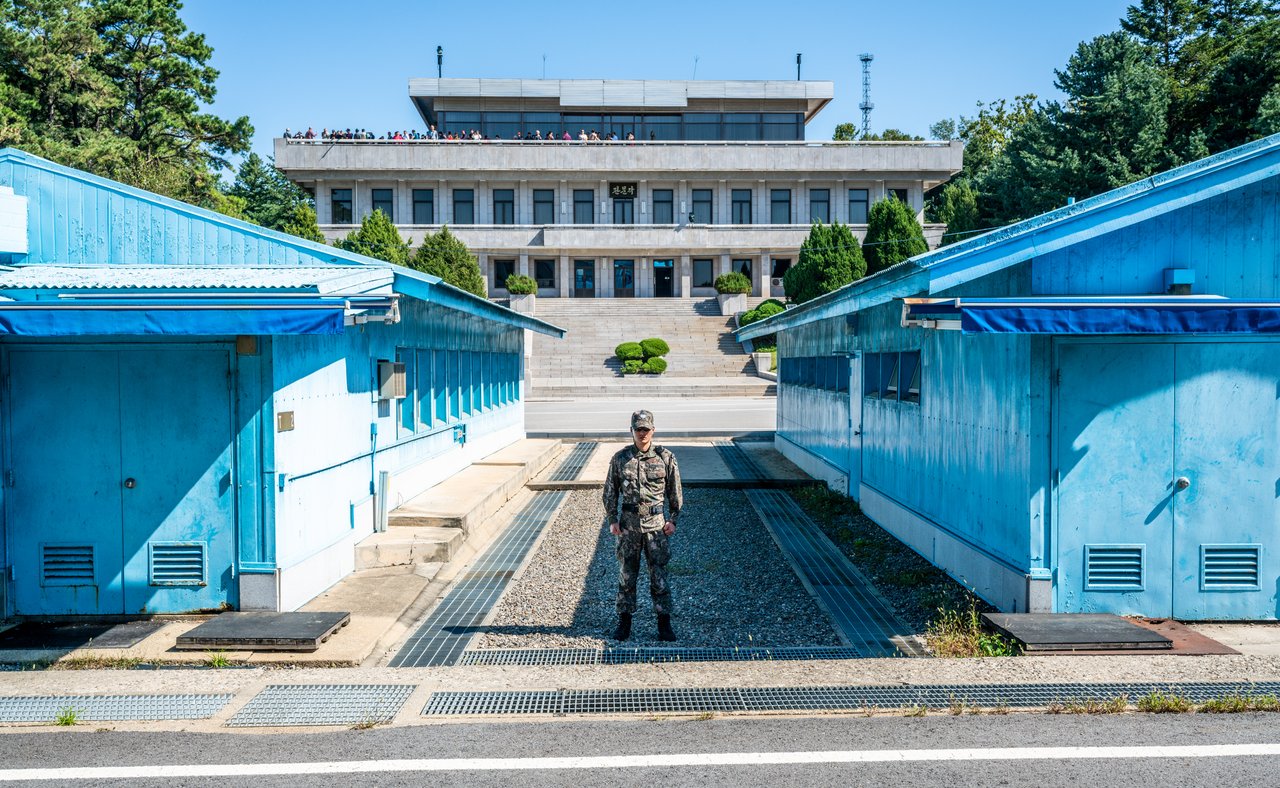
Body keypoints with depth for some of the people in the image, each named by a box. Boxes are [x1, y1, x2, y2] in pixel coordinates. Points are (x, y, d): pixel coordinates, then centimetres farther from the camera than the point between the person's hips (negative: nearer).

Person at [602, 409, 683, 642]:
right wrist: (612, 520, 1)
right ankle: (624, 622, 19)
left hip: (656, 523, -1)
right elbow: (610, 492, 7)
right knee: (626, 575, 8)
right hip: (628, 524, 1)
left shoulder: (666, 458, -2)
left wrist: (672, 520, 0)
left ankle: (664, 623, 13)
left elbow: (675, 492, 6)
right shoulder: (620, 459, 1)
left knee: (659, 575, 3)